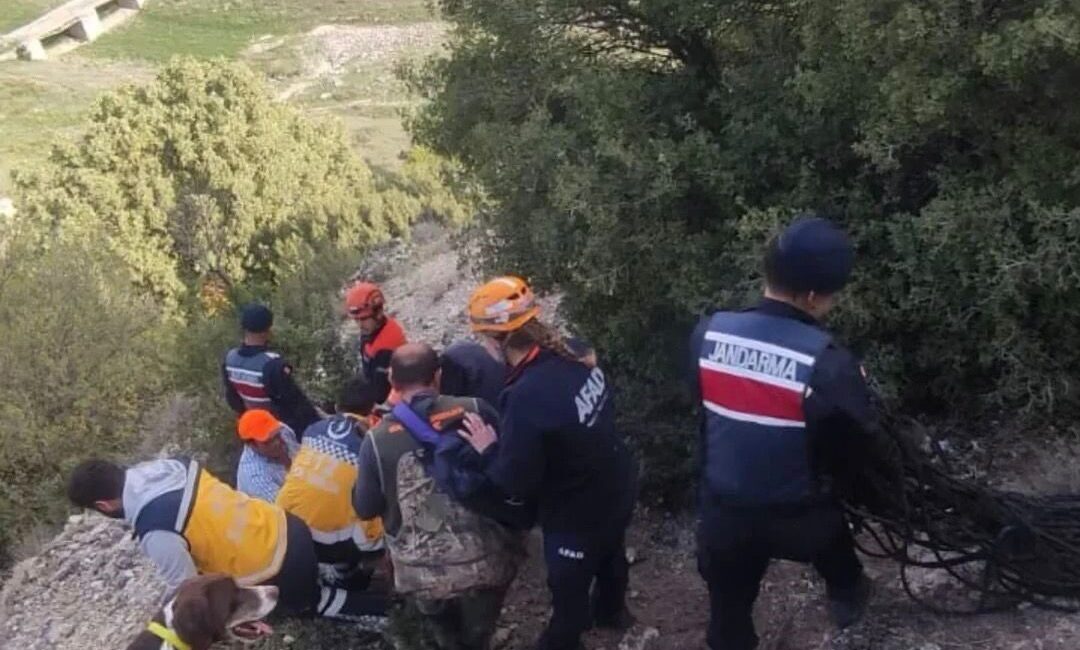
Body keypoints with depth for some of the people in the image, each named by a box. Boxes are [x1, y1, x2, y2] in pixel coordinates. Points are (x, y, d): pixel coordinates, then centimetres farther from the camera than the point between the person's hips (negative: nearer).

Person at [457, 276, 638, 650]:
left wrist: (489, 451, -11)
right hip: (618, 488, 8)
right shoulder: (574, 357, -12)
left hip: (578, 512, -8)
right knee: (609, 554, 35)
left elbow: (516, 483, -29)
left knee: (568, 588, 19)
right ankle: (610, 611, 62)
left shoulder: (526, 396, -36)